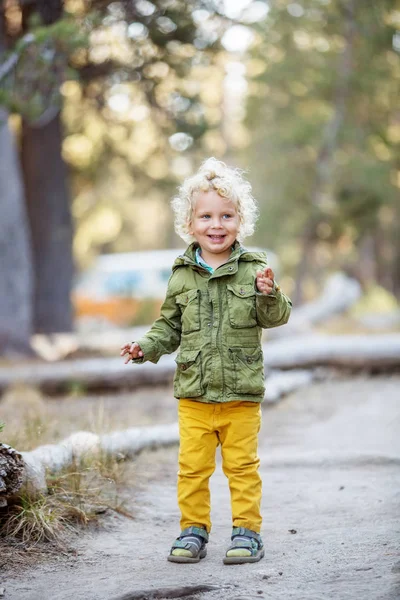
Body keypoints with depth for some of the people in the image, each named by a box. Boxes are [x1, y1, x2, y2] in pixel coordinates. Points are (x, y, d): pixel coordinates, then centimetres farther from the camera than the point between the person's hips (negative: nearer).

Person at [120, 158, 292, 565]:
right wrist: (147, 346, -4)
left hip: (241, 393, -2)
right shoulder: (182, 275, 5)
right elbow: (170, 325, 12)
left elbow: (276, 317, -4)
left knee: (242, 466, 6)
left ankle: (246, 531, 16)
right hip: (193, 393, 2)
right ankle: (194, 530, 19)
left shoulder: (253, 269, -1)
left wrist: (269, 294, -24)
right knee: (192, 467, 7)